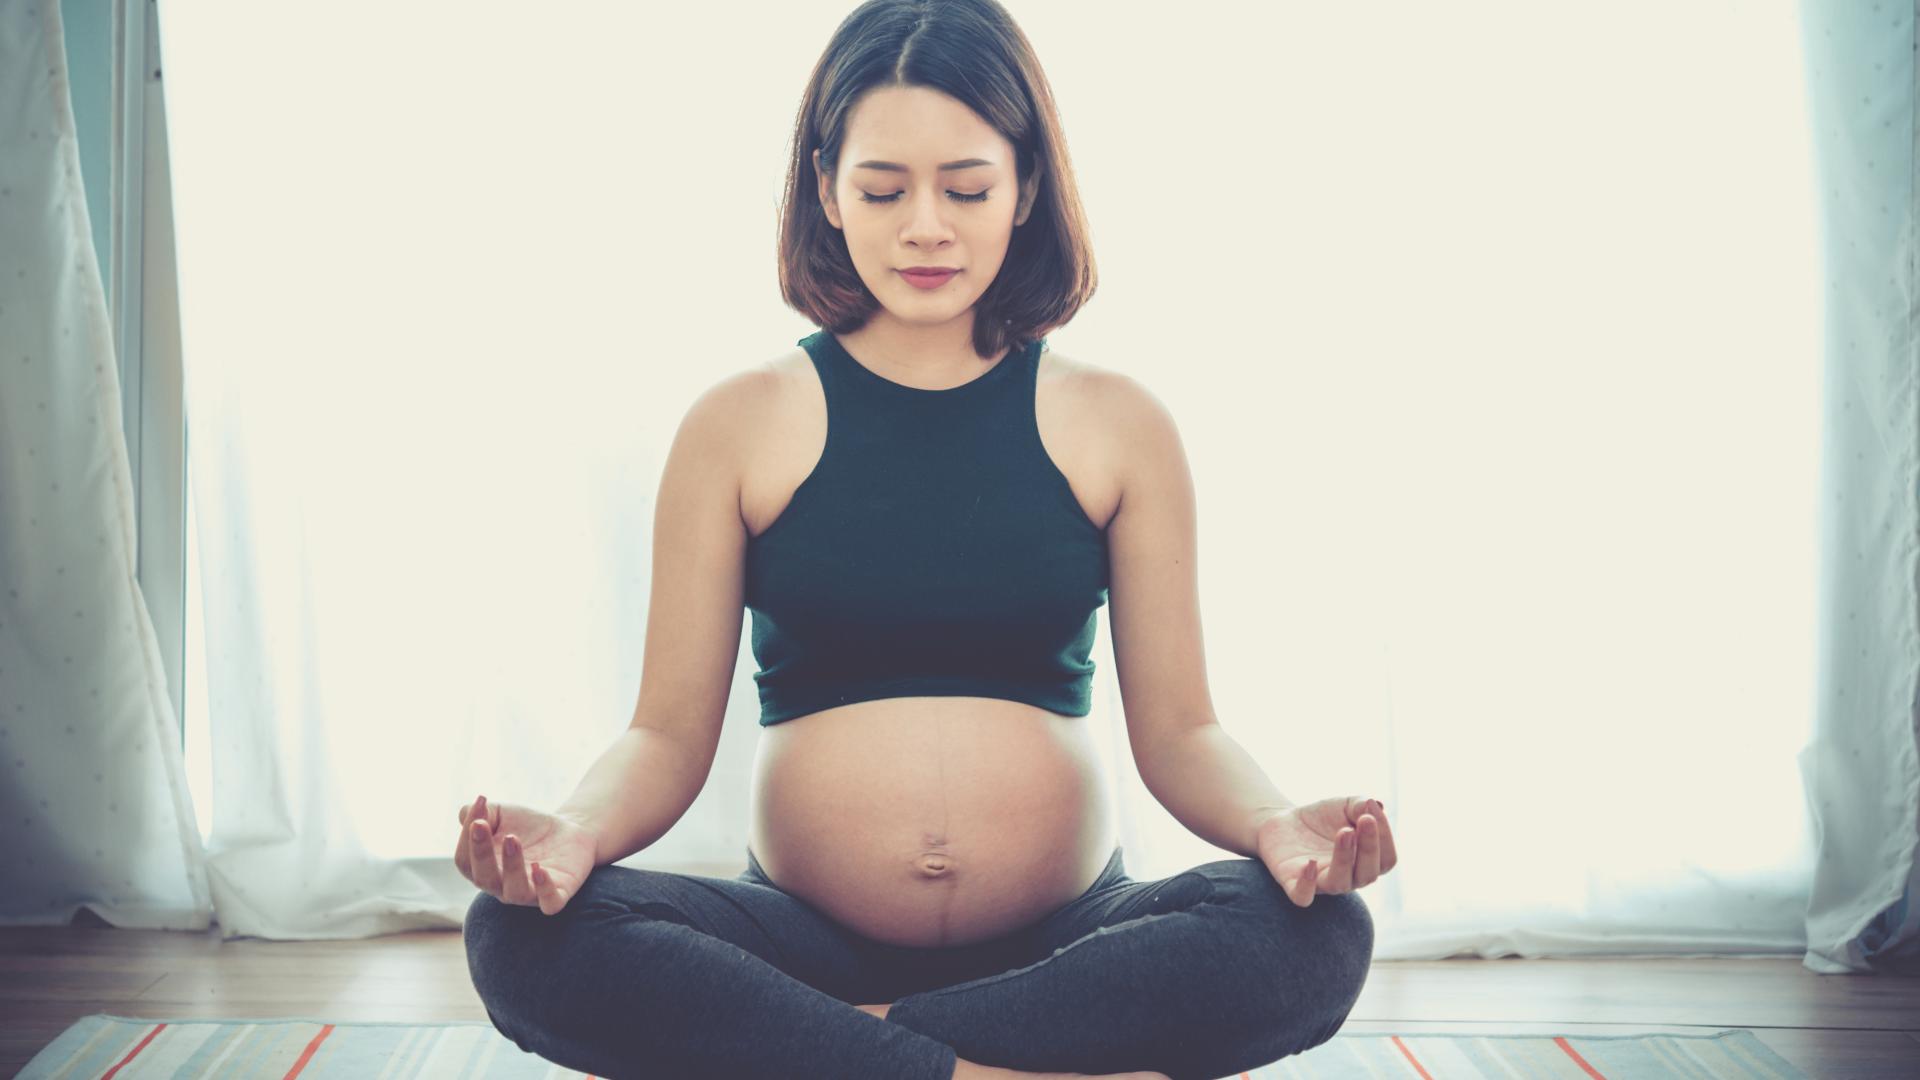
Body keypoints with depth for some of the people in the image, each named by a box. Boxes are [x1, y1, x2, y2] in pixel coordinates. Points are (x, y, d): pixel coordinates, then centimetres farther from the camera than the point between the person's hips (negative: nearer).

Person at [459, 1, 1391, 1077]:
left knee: (1317, 934, -28)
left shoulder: (1118, 423, 5)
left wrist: (1275, 822, -18)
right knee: (523, 938, -27)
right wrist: (577, 831, -20)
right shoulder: (741, 424, 4)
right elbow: (670, 731, 2)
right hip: (803, 938, 0)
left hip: (1067, 942, 1)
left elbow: (1179, 729, 4)